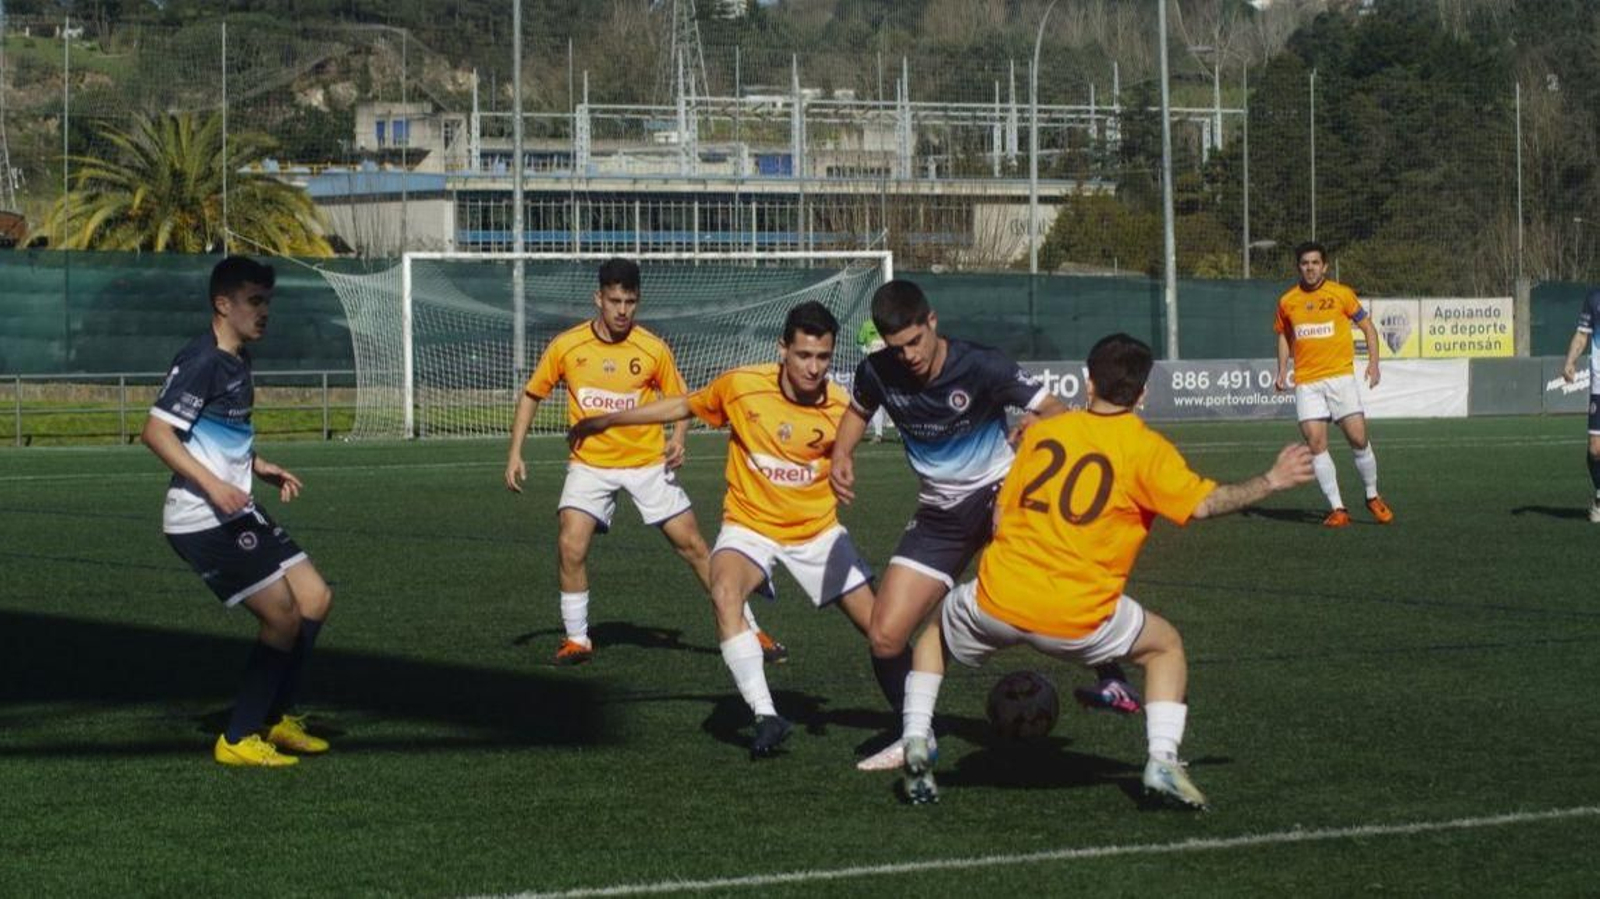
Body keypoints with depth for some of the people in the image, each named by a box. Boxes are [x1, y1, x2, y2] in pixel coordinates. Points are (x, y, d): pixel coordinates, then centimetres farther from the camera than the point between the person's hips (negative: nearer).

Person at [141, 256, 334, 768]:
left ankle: (273, 718, 21)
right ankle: (238, 740, 0)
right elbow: (155, 432, -20)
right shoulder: (201, 361, -15)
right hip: (203, 521, -10)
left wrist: (258, 467, 14)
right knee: (283, 616, -11)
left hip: (236, 513, 10)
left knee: (315, 598, 8)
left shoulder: (237, 362, 15)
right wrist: (213, 485, -27)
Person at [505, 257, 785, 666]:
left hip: (648, 462, 0)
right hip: (590, 464, 0)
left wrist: (678, 439, -14)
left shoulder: (653, 349, -7)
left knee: (693, 546, -1)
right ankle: (576, 639, 4)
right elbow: (532, 395, 7)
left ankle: (747, 630, 10)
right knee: (571, 547, -16)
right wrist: (515, 452, 1)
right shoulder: (566, 346, -6)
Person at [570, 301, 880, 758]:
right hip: (749, 526, -1)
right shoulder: (740, 386, -15)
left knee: (878, 624, -3)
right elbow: (682, 406, 4)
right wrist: (604, 421, 10)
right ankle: (765, 717, -31)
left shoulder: (840, 409, -15)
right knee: (725, 591, -32)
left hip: (817, 530, 1)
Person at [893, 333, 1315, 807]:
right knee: (1166, 646, 22)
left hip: (995, 603, 3)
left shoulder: (1041, 432, 12)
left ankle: (916, 742, 15)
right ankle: (1162, 759, 4)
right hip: (1079, 619, -3)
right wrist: (1271, 482, 1)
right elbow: (1203, 503, -12)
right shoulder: (1145, 448, -1)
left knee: (937, 633, 33)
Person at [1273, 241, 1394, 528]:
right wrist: (1282, 371, 11)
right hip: (1306, 383, 2)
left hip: (1340, 377, -2)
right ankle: (1337, 509, -5)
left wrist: (1373, 362, -4)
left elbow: (1368, 326, 7)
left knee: (1358, 438, -7)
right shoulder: (1287, 301, 7)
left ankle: (1373, 497, 15)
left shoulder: (1341, 294, 0)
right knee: (1315, 442, -10)